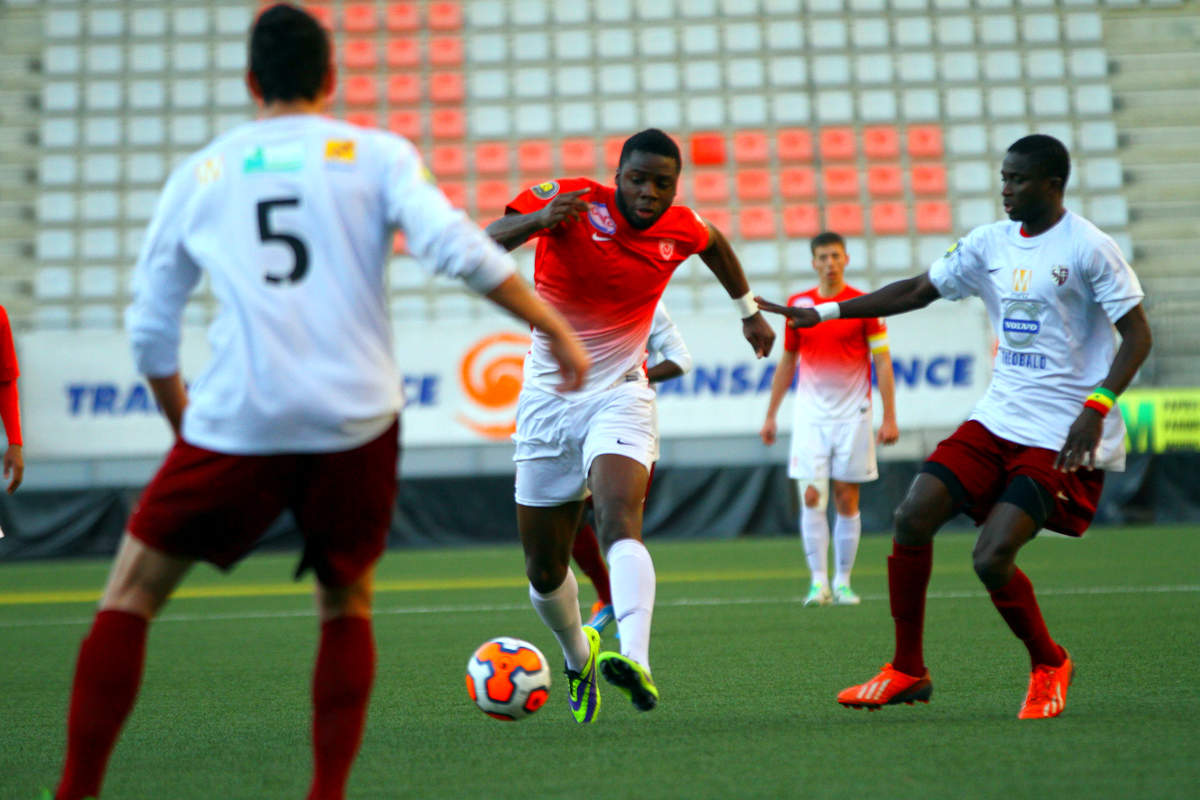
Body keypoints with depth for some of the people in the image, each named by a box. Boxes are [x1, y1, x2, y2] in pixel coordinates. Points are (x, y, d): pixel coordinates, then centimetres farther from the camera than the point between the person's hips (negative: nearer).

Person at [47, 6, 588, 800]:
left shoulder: (200, 174, 13)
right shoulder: (376, 154, 7)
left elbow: (150, 330, 17)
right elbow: (455, 248, -9)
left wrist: (183, 422, 31)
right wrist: (557, 329, -2)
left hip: (238, 422, 0)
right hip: (356, 422, 0)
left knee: (131, 593, 13)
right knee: (346, 609, 20)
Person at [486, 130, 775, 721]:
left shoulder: (679, 228, -2)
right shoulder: (573, 203, -13)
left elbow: (713, 242, 23)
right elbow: (488, 241, -27)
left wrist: (748, 310, 29)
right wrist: (537, 219, -47)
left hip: (619, 396, 0)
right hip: (548, 400, 0)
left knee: (620, 519, -30)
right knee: (542, 568, 8)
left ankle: (634, 661, -46)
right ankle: (579, 658, 36)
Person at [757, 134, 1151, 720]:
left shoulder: (1089, 248, -9)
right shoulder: (990, 244, 10)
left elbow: (1138, 336, -10)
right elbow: (918, 291, 17)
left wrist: (1096, 408, -23)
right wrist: (826, 312, 12)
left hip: (1063, 438, -7)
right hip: (998, 418, 7)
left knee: (991, 558, -18)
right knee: (912, 517, -6)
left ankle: (1049, 664, 11)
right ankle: (908, 671, 8)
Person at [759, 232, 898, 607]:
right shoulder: (798, 304, 6)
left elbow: (882, 362, -1)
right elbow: (787, 363, 15)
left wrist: (889, 417, -7)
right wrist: (770, 415, 14)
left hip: (852, 415, -2)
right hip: (811, 415, 2)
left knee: (847, 501, 2)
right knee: (811, 498, -7)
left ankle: (843, 582, 11)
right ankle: (818, 580, -2)